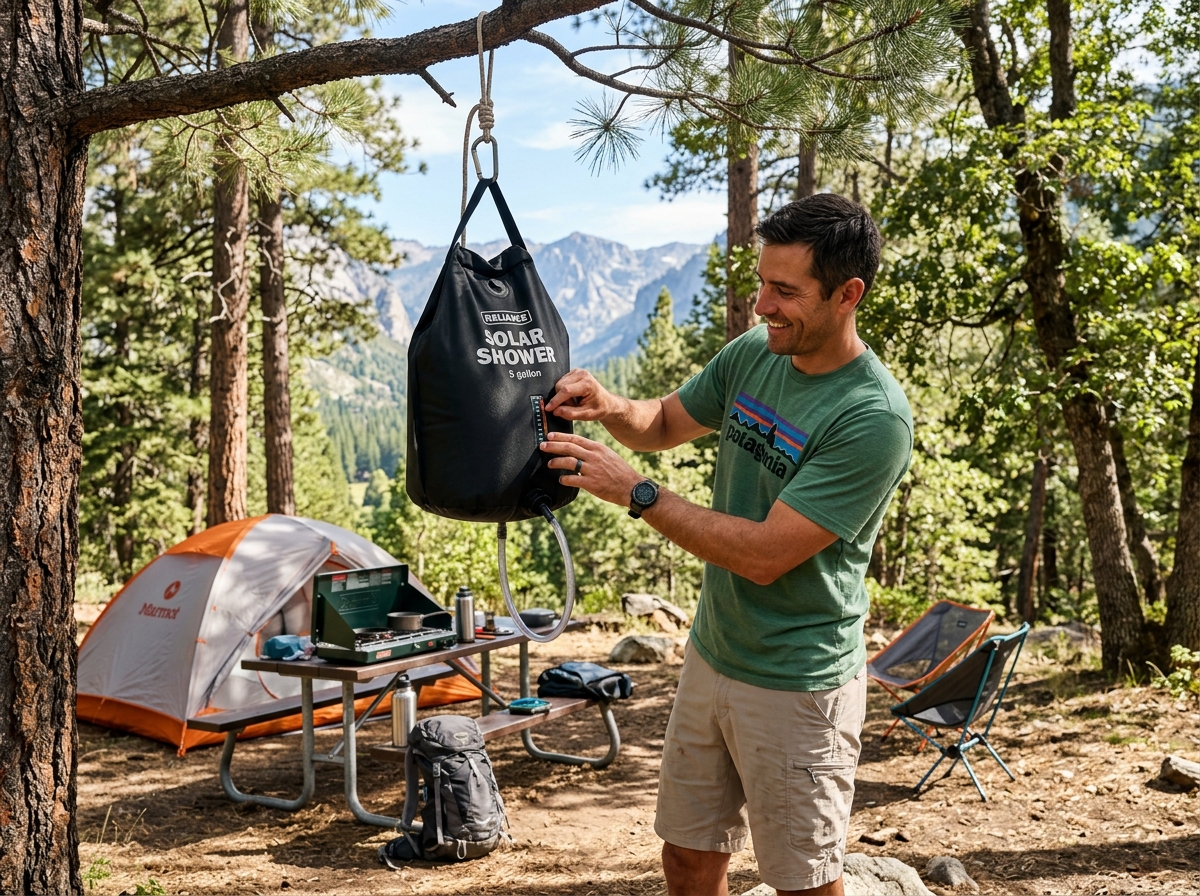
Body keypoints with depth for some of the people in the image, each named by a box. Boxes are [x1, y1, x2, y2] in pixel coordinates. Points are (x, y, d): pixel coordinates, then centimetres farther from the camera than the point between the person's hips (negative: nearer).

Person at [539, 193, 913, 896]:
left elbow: (764, 555, -26)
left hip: (797, 685, -7)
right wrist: (610, 407, -7)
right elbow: (666, 423, 16)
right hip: (712, 655, 7)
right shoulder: (751, 355, 0)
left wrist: (632, 490, -23)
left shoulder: (874, 417, -24)